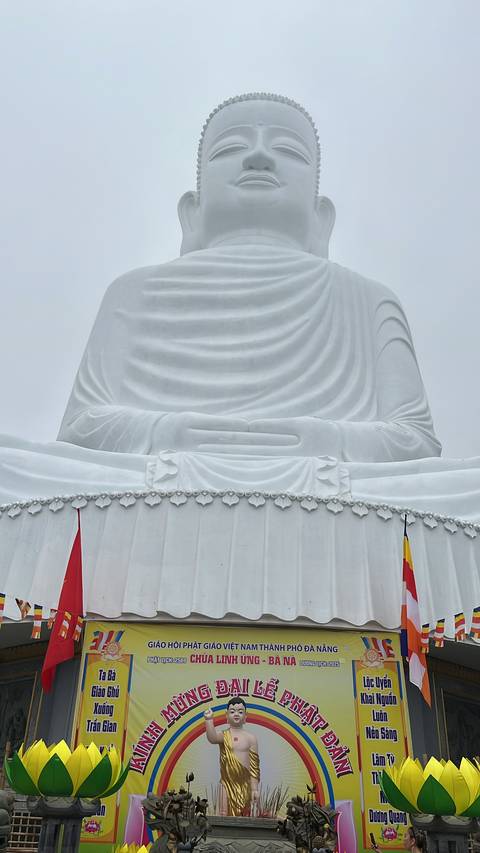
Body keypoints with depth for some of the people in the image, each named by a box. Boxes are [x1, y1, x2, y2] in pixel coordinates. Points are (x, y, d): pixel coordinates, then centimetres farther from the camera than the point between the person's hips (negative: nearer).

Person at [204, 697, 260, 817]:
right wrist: (209, 720, -42)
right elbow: (212, 738, -27)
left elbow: (254, 766, 2)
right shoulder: (224, 735, -3)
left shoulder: (250, 738, 1)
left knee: (244, 817, 5)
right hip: (227, 783, -1)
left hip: (245, 784, 1)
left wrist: (255, 789, -1)